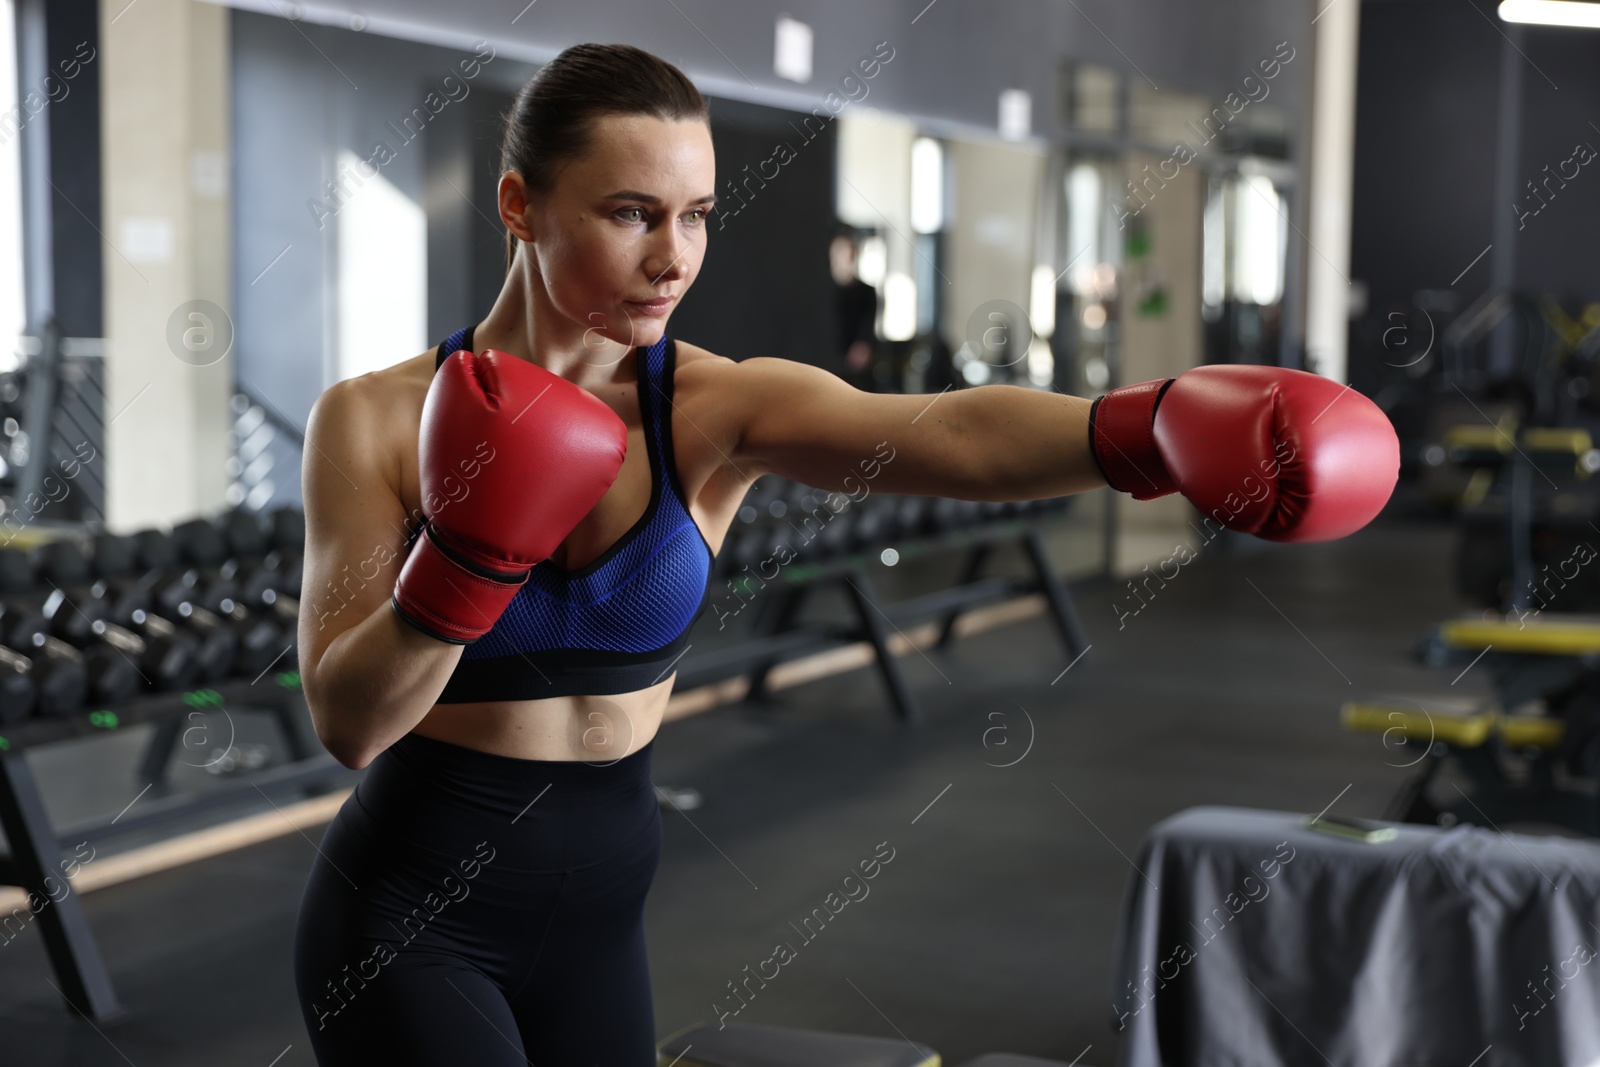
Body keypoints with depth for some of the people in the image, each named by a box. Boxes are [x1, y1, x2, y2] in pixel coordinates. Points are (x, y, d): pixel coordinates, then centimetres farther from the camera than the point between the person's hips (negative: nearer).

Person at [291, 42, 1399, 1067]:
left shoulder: (720, 410, -10)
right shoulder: (376, 420, -11)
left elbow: (952, 434, -29)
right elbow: (348, 718, -15)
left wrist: (1154, 427, -47)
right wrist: (470, 554, -30)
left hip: (595, 920, 3)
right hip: (407, 918, -3)